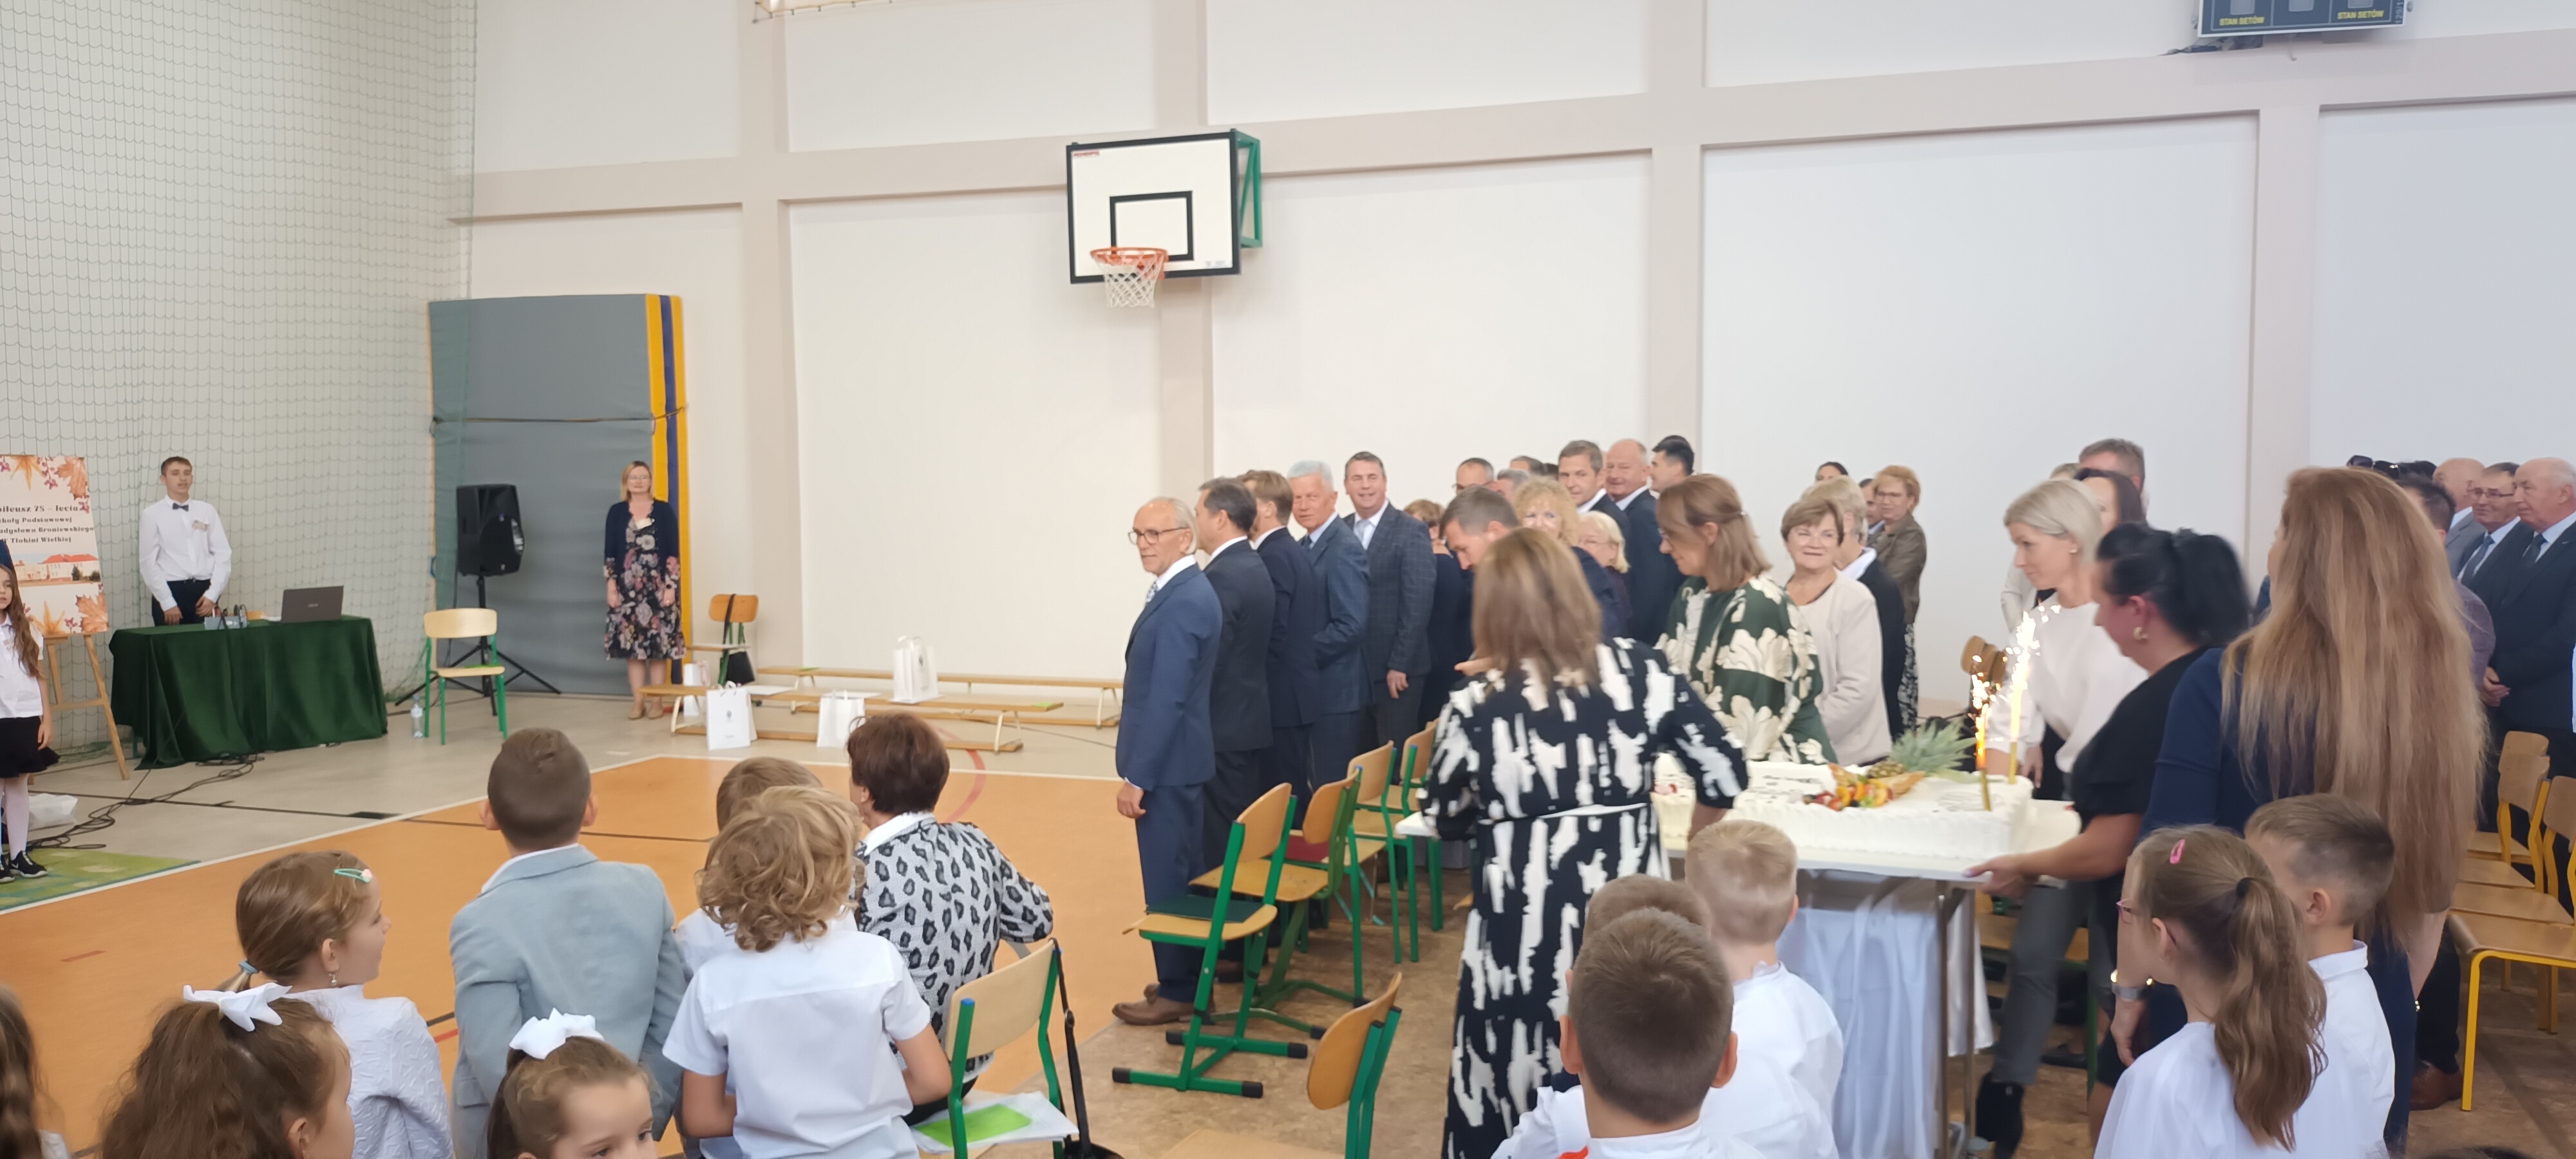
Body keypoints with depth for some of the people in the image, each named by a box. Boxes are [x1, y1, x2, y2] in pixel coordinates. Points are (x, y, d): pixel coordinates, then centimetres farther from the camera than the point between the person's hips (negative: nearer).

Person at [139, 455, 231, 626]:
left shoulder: (207, 510, 9)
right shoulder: (152, 514, 2)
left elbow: (223, 554, 6)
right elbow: (148, 561, -2)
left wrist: (212, 594, -5)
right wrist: (167, 602, -9)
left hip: (204, 591, 2)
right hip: (172, 590, -2)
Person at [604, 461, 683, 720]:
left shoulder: (664, 510, 2)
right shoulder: (616, 512, 7)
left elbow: (674, 551, -1)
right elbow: (609, 553, 7)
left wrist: (670, 586, -7)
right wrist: (611, 587, 0)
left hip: (658, 587, -2)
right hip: (627, 588, 2)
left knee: (659, 645, -1)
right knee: (631, 644, 1)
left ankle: (657, 700, 7)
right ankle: (638, 701, 7)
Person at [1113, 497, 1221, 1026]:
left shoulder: (1181, 602, -21)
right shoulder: (1186, 590, 11)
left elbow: (1167, 698, -23)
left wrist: (1136, 776, -20)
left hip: (1167, 762, -10)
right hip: (1176, 759, 10)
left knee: (1167, 878, 0)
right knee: (1181, 872, 18)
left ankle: (1177, 990, 11)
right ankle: (1187, 975, 30)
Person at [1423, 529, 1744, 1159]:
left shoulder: (1476, 702, -10)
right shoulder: (1641, 672, -6)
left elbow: (1443, 819, 3)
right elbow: (1723, 773, -1)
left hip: (1524, 926, -2)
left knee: (1517, 1086, 13)